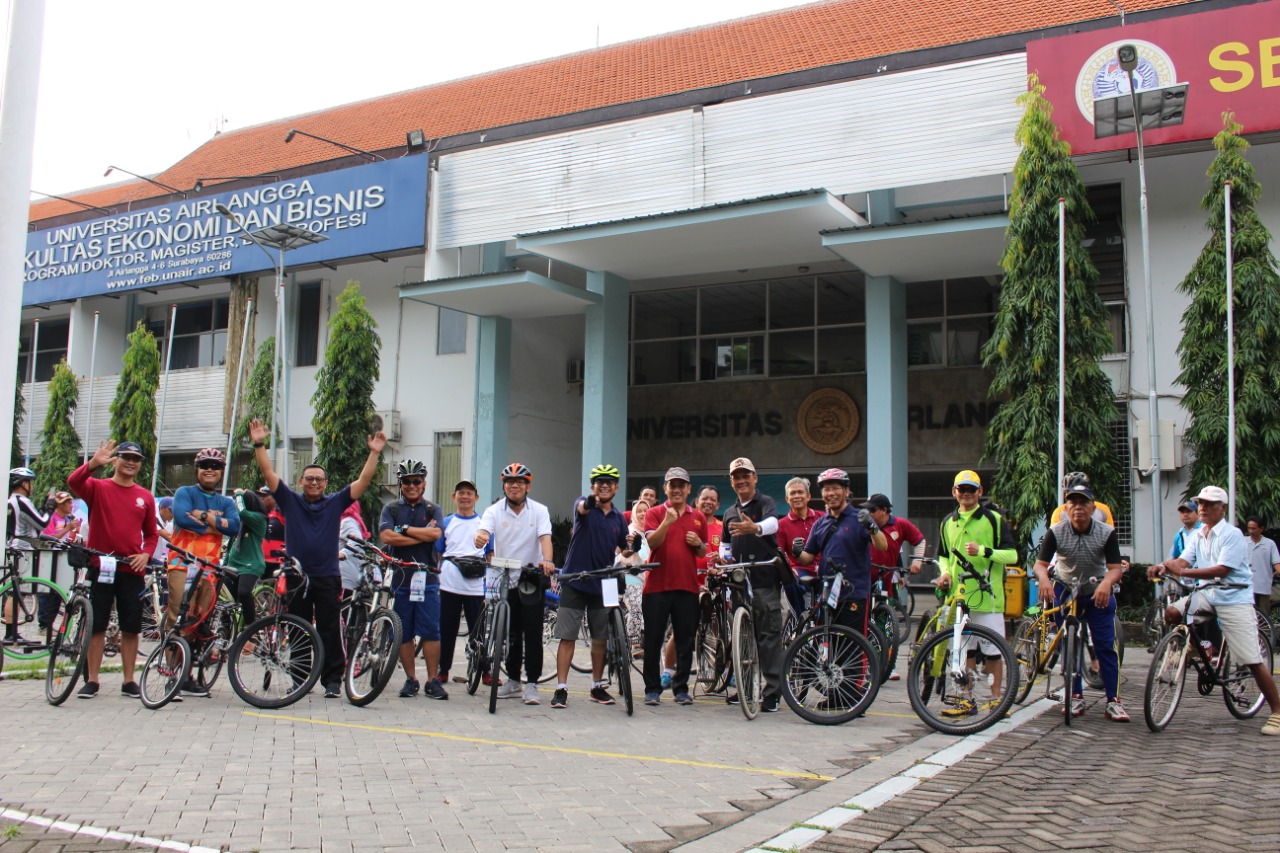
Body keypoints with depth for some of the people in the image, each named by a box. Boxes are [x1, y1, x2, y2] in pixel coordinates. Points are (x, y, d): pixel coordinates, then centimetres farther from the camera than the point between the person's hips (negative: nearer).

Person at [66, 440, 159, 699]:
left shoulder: (145, 497, 8)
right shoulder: (98, 488, 1)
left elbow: (151, 533, 15)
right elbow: (73, 482, -21)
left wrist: (145, 554, -4)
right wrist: (93, 463, -37)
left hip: (132, 570, 2)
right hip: (101, 567, -2)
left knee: (131, 628, 5)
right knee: (96, 626, 2)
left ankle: (129, 680, 13)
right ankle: (92, 680, 10)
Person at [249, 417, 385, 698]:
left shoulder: (335, 503, 6)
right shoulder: (290, 501, 7)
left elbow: (363, 481, 1)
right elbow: (269, 474, 1)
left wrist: (374, 454, -7)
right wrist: (259, 445, -7)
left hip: (327, 577, -1)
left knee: (330, 631, 0)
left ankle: (332, 680, 4)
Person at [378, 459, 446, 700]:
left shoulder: (433, 510, 10)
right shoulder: (391, 509, 9)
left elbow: (436, 534, -10)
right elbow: (386, 536, -9)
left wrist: (404, 529, -7)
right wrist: (422, 535, -10)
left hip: (427, 577, -1)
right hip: (400, 576, 1)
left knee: (431, 631, -5)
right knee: (404, 633, 5)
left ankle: (432, 680, 1)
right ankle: (410, 679, 14)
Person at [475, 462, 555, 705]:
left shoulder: (539, 511, -1)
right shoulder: (494, 511, 0)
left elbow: (545, 538, -14)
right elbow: (483, 531, -18)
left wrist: (546, 560, -35)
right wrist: (480, 538, -43)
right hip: (505, 579, 2)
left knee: (533, 634, -3)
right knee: (511, 634, 9)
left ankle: (532, 684, 4)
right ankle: (513, 681, 22)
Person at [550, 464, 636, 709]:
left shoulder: (618, 518, 9)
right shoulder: (584, 506, -4)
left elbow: (623, 551, 17)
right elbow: (581, 508, -30)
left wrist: (631, 548, -8)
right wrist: (589, 503, -55)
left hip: (603, 584, 4)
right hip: (575, 580, -4)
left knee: (600, 638, 10)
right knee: (567, 636, -4)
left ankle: (597, 686, 22)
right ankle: (561, 688, 0)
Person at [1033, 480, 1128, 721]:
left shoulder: (1106, 532, -15)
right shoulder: (1056, 532, -15)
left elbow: (1115, 568, -19)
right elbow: (1040, 564, -19)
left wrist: (1106, 583, -41)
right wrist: (1044, 578, -42)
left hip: (1098, 592, -1)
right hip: (1066, 591, 1)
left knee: (1105, 646, -6)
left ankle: (1113, 701, -3)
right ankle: (1075, 697, 12)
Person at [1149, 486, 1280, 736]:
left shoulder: (1232, 534, -11)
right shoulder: (1197, 536, 10)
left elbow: (1222, 570, -22)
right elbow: (1183, 560, -2)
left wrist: (1182, 572, -30)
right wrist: (1163, 566, -25)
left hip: (1233, 598, -6)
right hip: (1207, 595, 6)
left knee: (1252, 660, -6)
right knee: (1171, 612, -19)